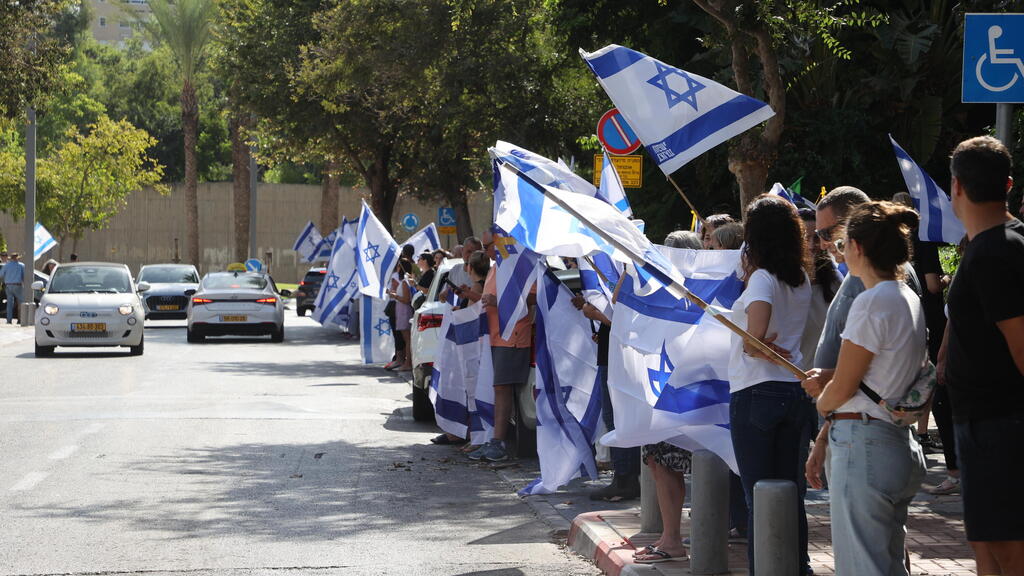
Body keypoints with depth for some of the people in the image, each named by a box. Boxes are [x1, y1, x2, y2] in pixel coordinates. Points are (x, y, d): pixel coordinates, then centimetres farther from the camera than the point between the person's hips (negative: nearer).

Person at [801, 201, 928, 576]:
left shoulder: (872, 302, -15)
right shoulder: (909, 299, 12)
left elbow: (842, 389, -13)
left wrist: (822, 402, 8)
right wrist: (827, 383, 11)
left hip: (863, 445, -10)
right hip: (900, 446, 10)